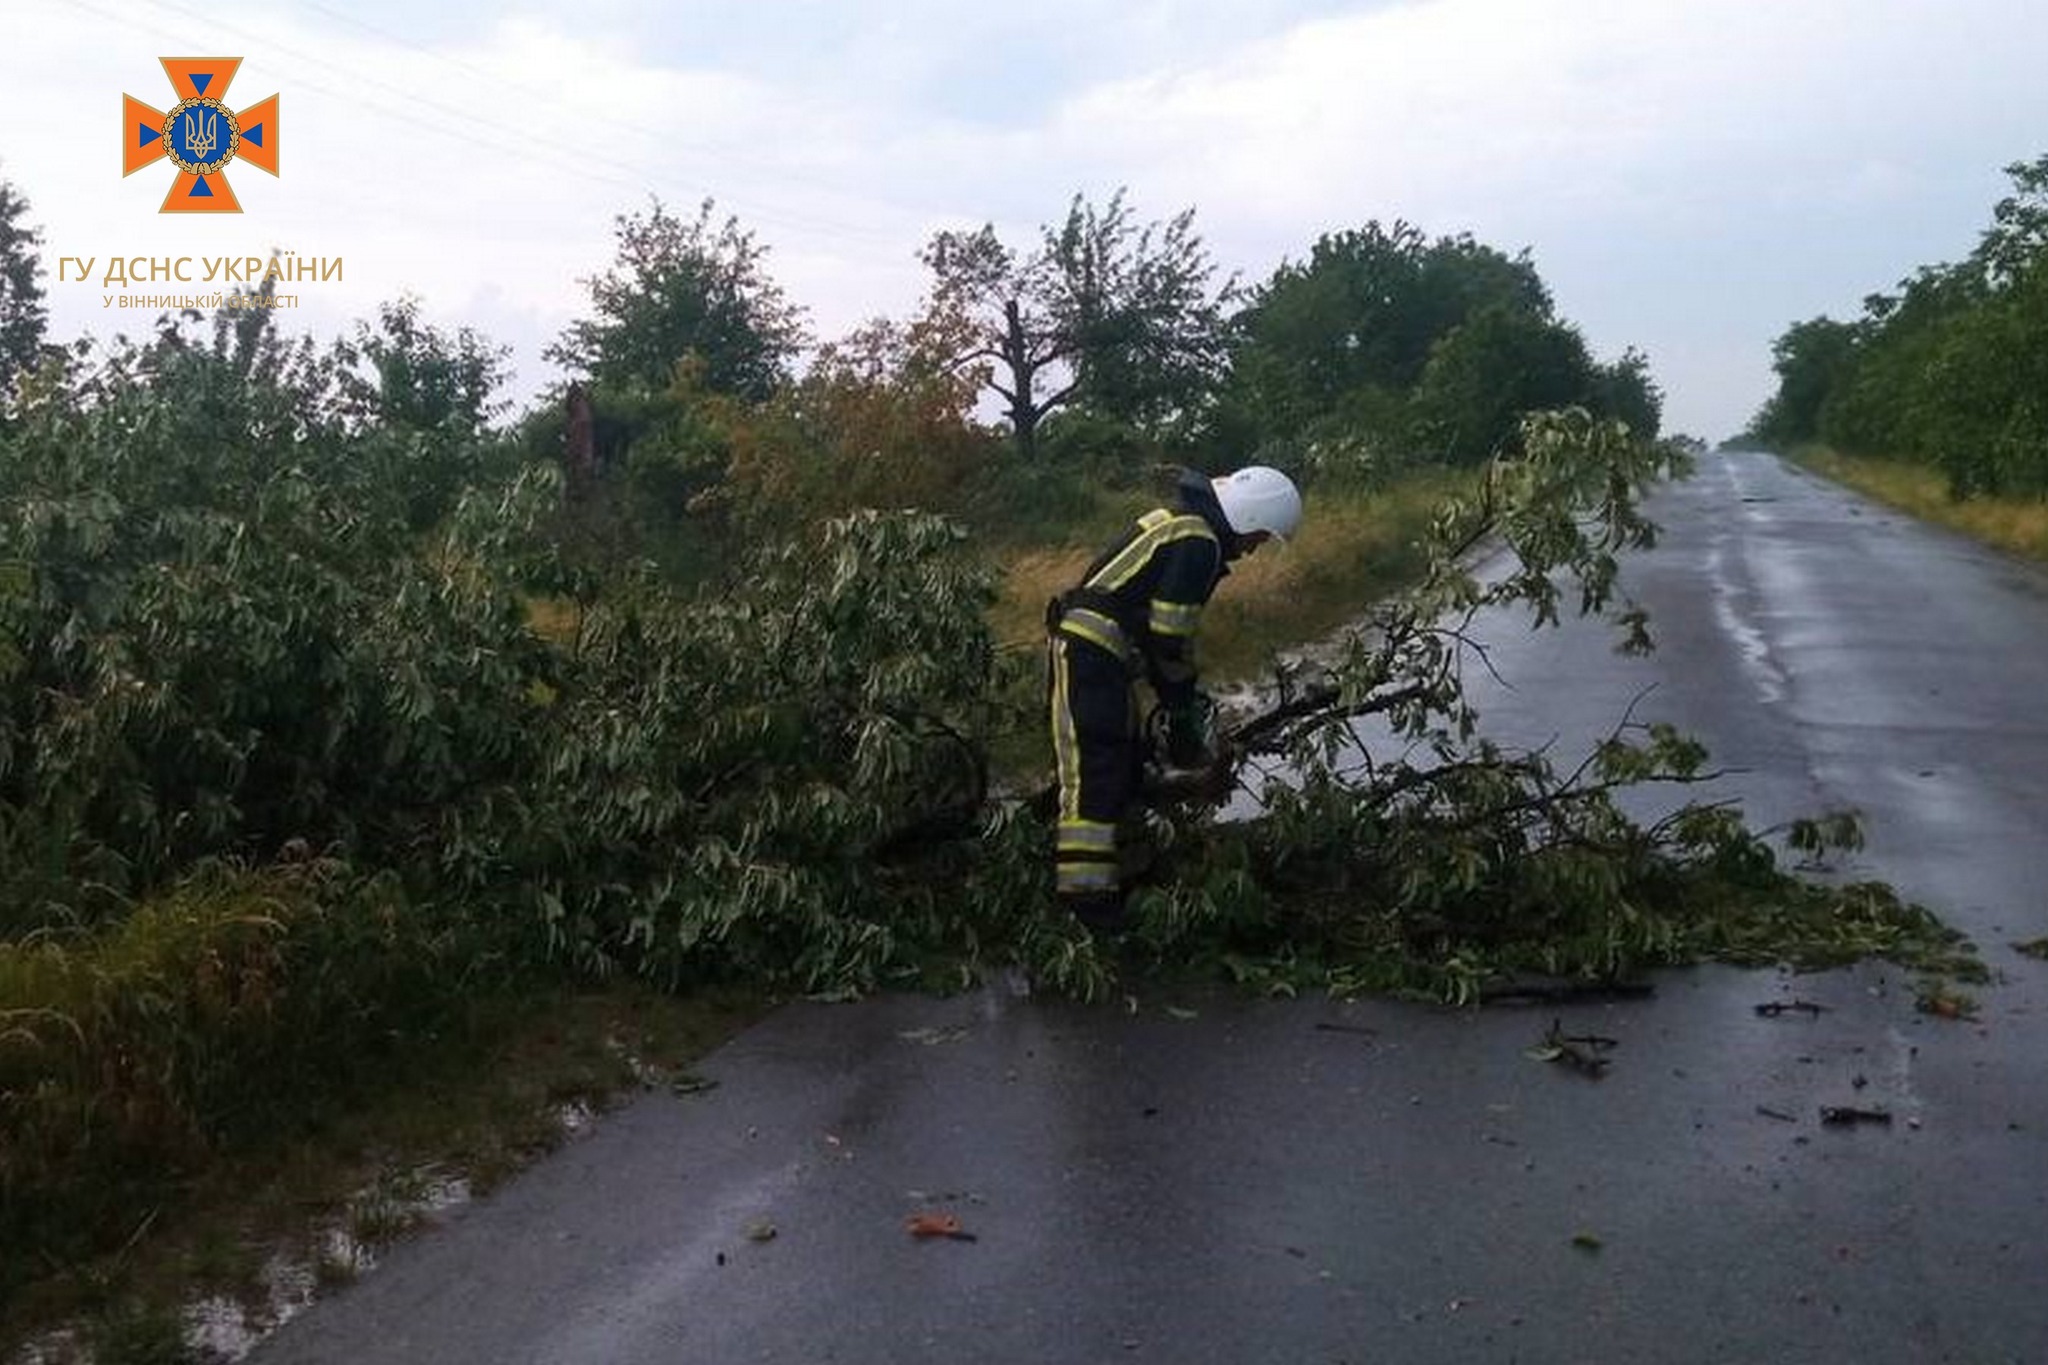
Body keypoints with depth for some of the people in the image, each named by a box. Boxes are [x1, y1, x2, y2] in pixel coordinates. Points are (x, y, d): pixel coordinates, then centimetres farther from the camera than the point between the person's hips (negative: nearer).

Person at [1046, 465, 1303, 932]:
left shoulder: (1183, 524, 18)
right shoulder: (1199, 542, -14)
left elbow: (1157, 622, 24)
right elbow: (1169, 636, -17)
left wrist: (1182, 695, 24)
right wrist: (1184, 707, -4)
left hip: (1091, 648, 11)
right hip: (1092, 652, -11)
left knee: (1125, 765, 18)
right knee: (1097, 769, -14)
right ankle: (1086, 893, -16)